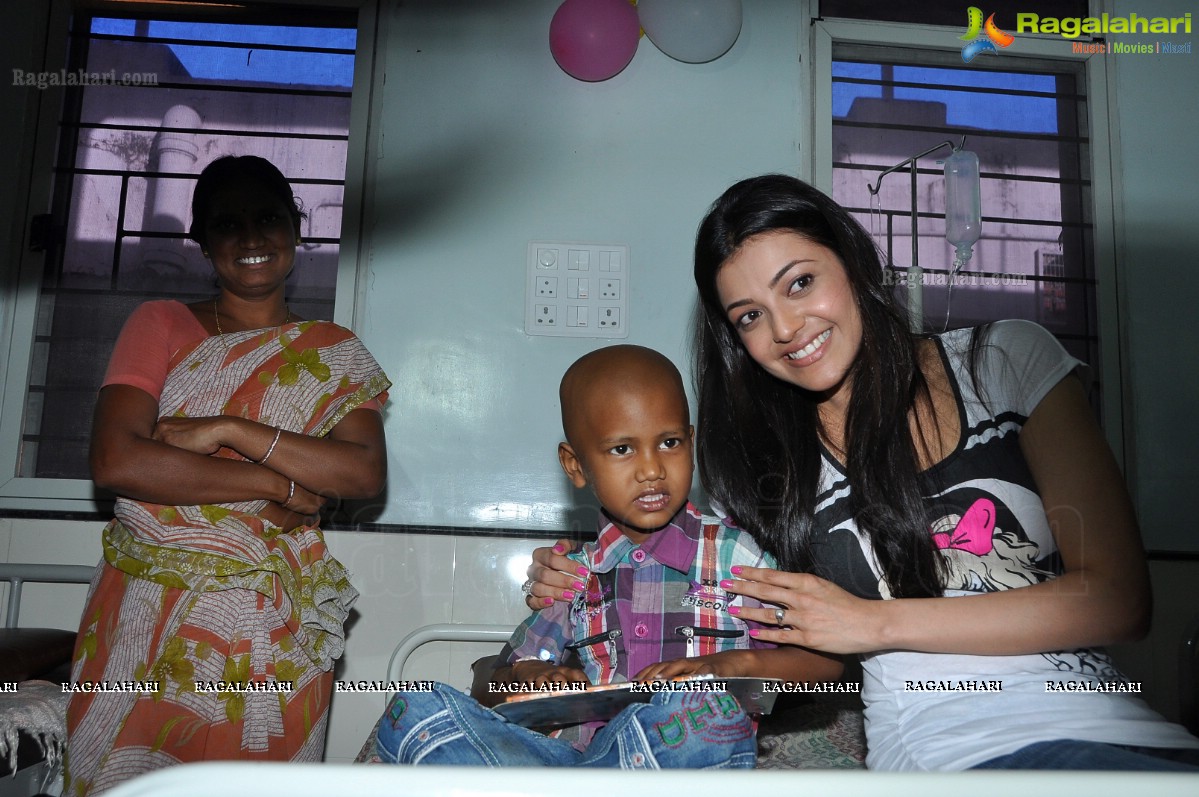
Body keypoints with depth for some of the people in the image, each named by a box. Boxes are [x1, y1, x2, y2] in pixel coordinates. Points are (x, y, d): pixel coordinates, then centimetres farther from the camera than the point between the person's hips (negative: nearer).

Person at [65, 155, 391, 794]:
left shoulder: (335, 354, 7)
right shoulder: (160, 325, 5)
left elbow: (366, 473, -9)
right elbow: (115, 461, -10)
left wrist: (227, 430, -15)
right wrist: (279, 486, -12)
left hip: (270, 628, 0)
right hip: (145, 617, 0)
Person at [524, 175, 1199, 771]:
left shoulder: (1005, 361, 3)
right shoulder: (766, 459, 7)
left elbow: (1117, 597, -4)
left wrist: (877, 622, -8)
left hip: (1108, 729, 3)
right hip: (940, 756, -2)